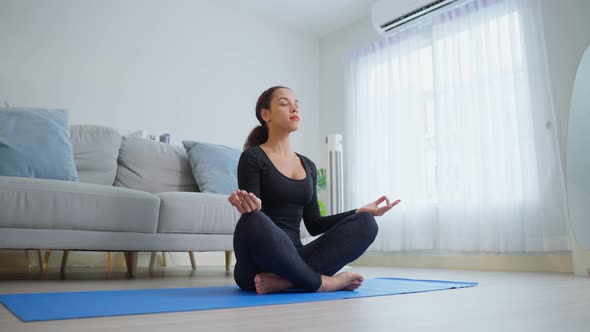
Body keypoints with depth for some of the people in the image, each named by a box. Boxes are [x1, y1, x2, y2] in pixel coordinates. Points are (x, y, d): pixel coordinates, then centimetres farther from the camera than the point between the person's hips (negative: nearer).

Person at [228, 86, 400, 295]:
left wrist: (362, 211, 8)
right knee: (254, 221, -39)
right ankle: (321, 282, -20)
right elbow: (252, 221, -9)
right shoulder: (252, 158, -3)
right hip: (257, 269, -6)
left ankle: (284, 280, -24)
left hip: (293, 258, 6)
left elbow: (313, 224, 15)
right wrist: (250, 208, -33)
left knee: (365, 223, -12)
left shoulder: (308, 166, 16)